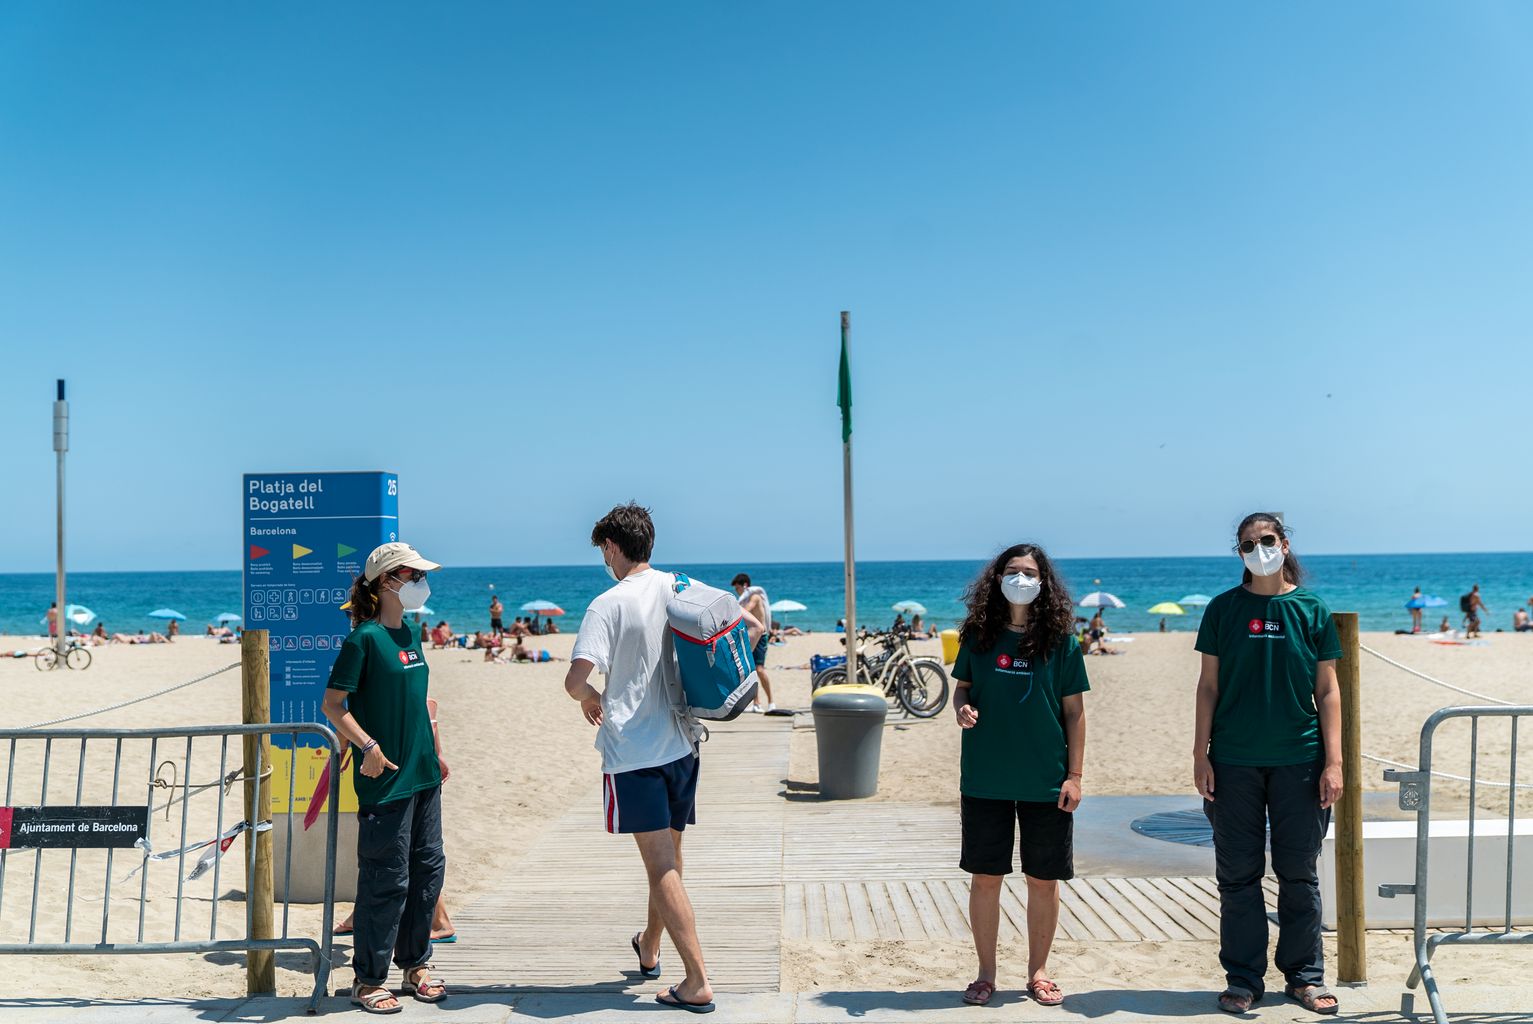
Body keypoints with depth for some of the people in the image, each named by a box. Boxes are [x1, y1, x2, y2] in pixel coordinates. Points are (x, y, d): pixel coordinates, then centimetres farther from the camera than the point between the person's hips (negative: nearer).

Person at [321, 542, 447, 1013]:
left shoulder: (409, 634, 10)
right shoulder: (364, 638, -12)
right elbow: (333, 704, -13)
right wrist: (369, 746, -22)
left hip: (423, 774, 8)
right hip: (386, 779, -8)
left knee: (428, 868, 13)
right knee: (387, 880, -1)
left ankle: (415, 964, 28)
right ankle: (368, 980, 13)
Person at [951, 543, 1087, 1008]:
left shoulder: (1060, 641, -2)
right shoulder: (978, 637, 1)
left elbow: (1075, 712, 1)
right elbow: (961, 687, 12)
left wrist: (1074, 775, -3)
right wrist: (961, 708, -12)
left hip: (1046, 783, -1)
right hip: (985, 781, 1)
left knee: (1043, 880, 8)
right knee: (985, 878, 6)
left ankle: (1038, 972, 26)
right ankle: (986, 973, 21)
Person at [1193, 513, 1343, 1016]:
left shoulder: (1311, 609, 3)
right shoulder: (1224, 608, 3)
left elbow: (1328, 692, 4)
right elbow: (1209, 686, 4)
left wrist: (1333, 762, -2)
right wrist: (1200, 755, -1)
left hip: (1298, 761, 0)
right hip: (1234, 762, 0)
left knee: (1299, 874, 8)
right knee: (1238, 875, 5)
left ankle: (1305, 976, 21)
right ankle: (1243, 978, 16)